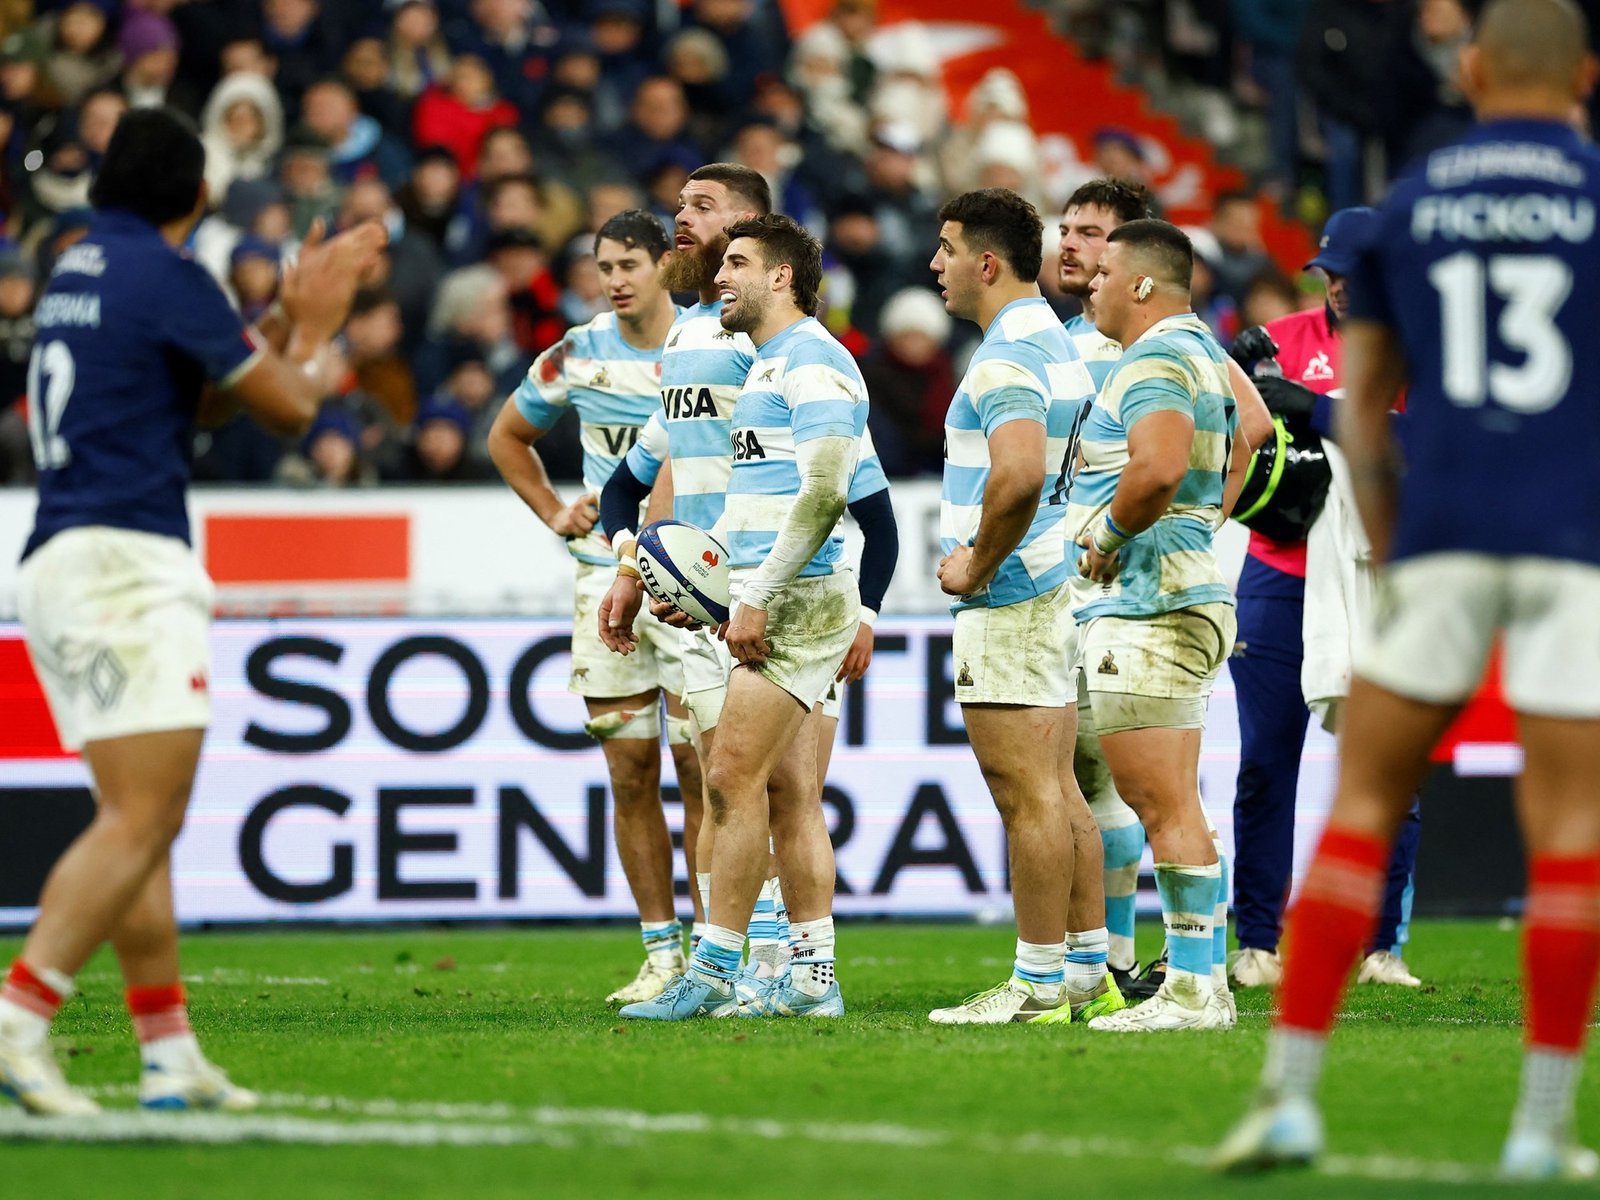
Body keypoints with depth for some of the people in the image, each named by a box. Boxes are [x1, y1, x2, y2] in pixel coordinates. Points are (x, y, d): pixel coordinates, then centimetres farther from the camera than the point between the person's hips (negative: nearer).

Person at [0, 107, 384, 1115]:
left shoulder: (83, 268, 19)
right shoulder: (165, 276, -8)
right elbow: (289, 404, -2)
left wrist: (295, 314, 28)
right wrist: (312, 329, 17)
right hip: (125, 562, -10)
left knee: (141, 823, 11)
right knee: (140, 821, -14)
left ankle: (171, 1056, 11)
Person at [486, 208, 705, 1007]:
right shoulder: (577, 356, 5)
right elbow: (507, 437, 22)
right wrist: (555, 514, 11)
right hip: (605, 575, 3)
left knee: (698, 765, -7)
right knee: (629, 772, 2)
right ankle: (661, 954, 8)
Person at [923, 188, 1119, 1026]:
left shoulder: (1009, 353, -17)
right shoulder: (1054, 341, 16)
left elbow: (1020, 474, -32)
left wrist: (976, 566, -19)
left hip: (1009, 602, -10)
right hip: (1055, 589, 10)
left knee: (1027, 796, -8)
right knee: (1057, 793, 12)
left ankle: (1038, 982, -7)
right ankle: (1087, 973, 14)